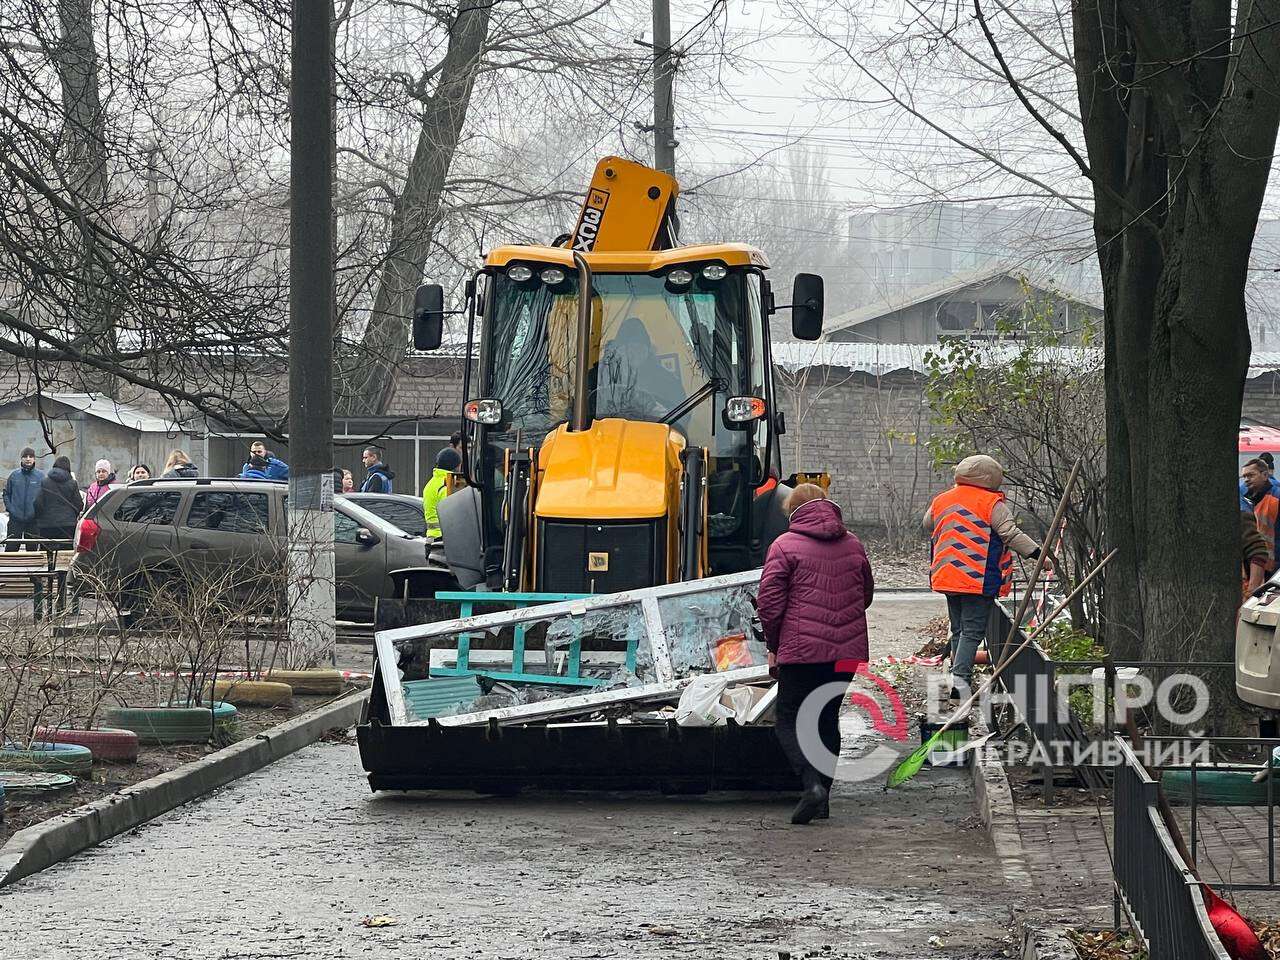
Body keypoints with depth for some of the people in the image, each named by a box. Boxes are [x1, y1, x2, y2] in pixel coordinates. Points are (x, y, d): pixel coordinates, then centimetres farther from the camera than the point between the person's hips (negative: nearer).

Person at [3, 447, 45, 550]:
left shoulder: (41, 476, -1)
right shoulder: (14, 475, 3)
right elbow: (6, 494, 10)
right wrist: (10, 508, -3)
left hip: (33, 520, -1)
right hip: (15, 520, 1)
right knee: (11, 547, -1)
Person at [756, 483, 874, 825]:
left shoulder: (785, 546, -5)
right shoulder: (853, 545, 11)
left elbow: (769, 602, -8)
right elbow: (866, 595, 22)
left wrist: (774, 645, 4)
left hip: (802, 652, -5)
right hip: (847, 653, 5)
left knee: (789, 721, 3)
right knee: (828, 720, 16)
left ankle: (812, 783, -19)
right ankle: (823, 800, 16)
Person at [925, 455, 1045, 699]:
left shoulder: (940, 502, 11)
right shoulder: (992, 505, -9)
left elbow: (928, 525, 28)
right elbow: (1011, 534, -15)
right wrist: (1038, 554, -15)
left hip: (947, 576, 6)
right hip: (979, 579, -6)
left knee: (958, 629, 16)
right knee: (973, 630, -6)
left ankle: (959, 678, 18)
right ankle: (960, 677, -20)